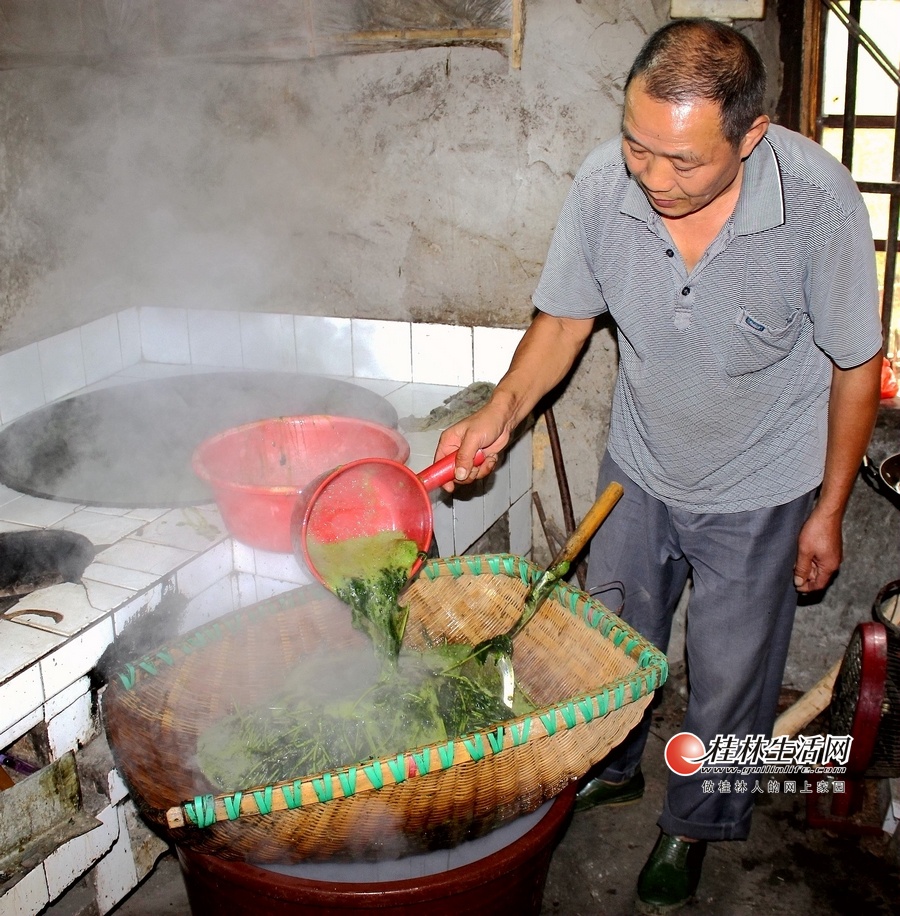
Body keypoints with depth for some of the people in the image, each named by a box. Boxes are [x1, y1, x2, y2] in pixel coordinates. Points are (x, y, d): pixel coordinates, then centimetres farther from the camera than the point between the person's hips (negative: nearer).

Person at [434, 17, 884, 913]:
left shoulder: (820, 200, -28)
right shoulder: (605, 181, -22)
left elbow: (855, 363, -14)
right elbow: (565, 317, -5)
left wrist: (828, 512, -7)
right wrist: (501, 410, -22)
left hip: (758, 492, -2)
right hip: (638, 469, 3)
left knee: (728, 682, 14)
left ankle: (696, 821, 43)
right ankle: (610, 768, 52)